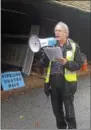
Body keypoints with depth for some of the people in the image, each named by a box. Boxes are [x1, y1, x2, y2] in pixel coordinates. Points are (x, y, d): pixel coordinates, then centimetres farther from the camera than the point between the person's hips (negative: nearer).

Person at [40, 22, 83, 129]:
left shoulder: (74, 47, 0)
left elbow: (79, 64, -3)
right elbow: (43, 64, 3)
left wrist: (67, 63, -19)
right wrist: (46, 53, -15)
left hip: (67, 82, -3)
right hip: (53, 81, 4)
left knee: (69, 112, 1)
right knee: (57, 110, 15)